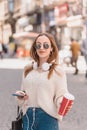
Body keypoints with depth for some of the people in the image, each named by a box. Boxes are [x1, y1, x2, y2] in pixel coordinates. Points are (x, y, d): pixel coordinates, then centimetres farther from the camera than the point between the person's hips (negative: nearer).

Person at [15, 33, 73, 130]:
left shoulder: (57, 71, -4)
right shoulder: (28, 70, 10)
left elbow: (60, 95, -7)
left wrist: (63, 104, -27)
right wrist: (20, 95, -1)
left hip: (47, 117, -4)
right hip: (28, 116, 4)